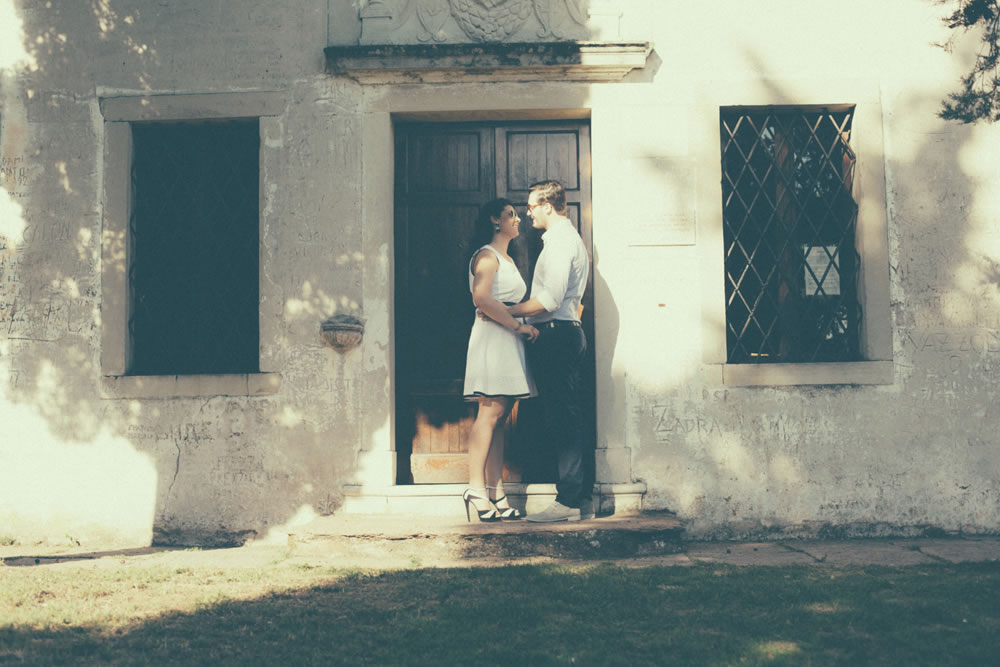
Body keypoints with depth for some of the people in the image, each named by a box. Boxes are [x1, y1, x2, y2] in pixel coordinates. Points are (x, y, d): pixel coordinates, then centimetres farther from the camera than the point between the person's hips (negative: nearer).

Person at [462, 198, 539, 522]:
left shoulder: (507, 259, 26)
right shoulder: (486, 256, -4)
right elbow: (482, 298, -19)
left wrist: (524, 328, 8)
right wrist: (519, 325, -17)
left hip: (509, 341, 9)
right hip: (492, 338, -9)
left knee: (498, 416, 4)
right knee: (490, 413, -14)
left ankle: (496, 494, 2)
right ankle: (476, 487, -14)